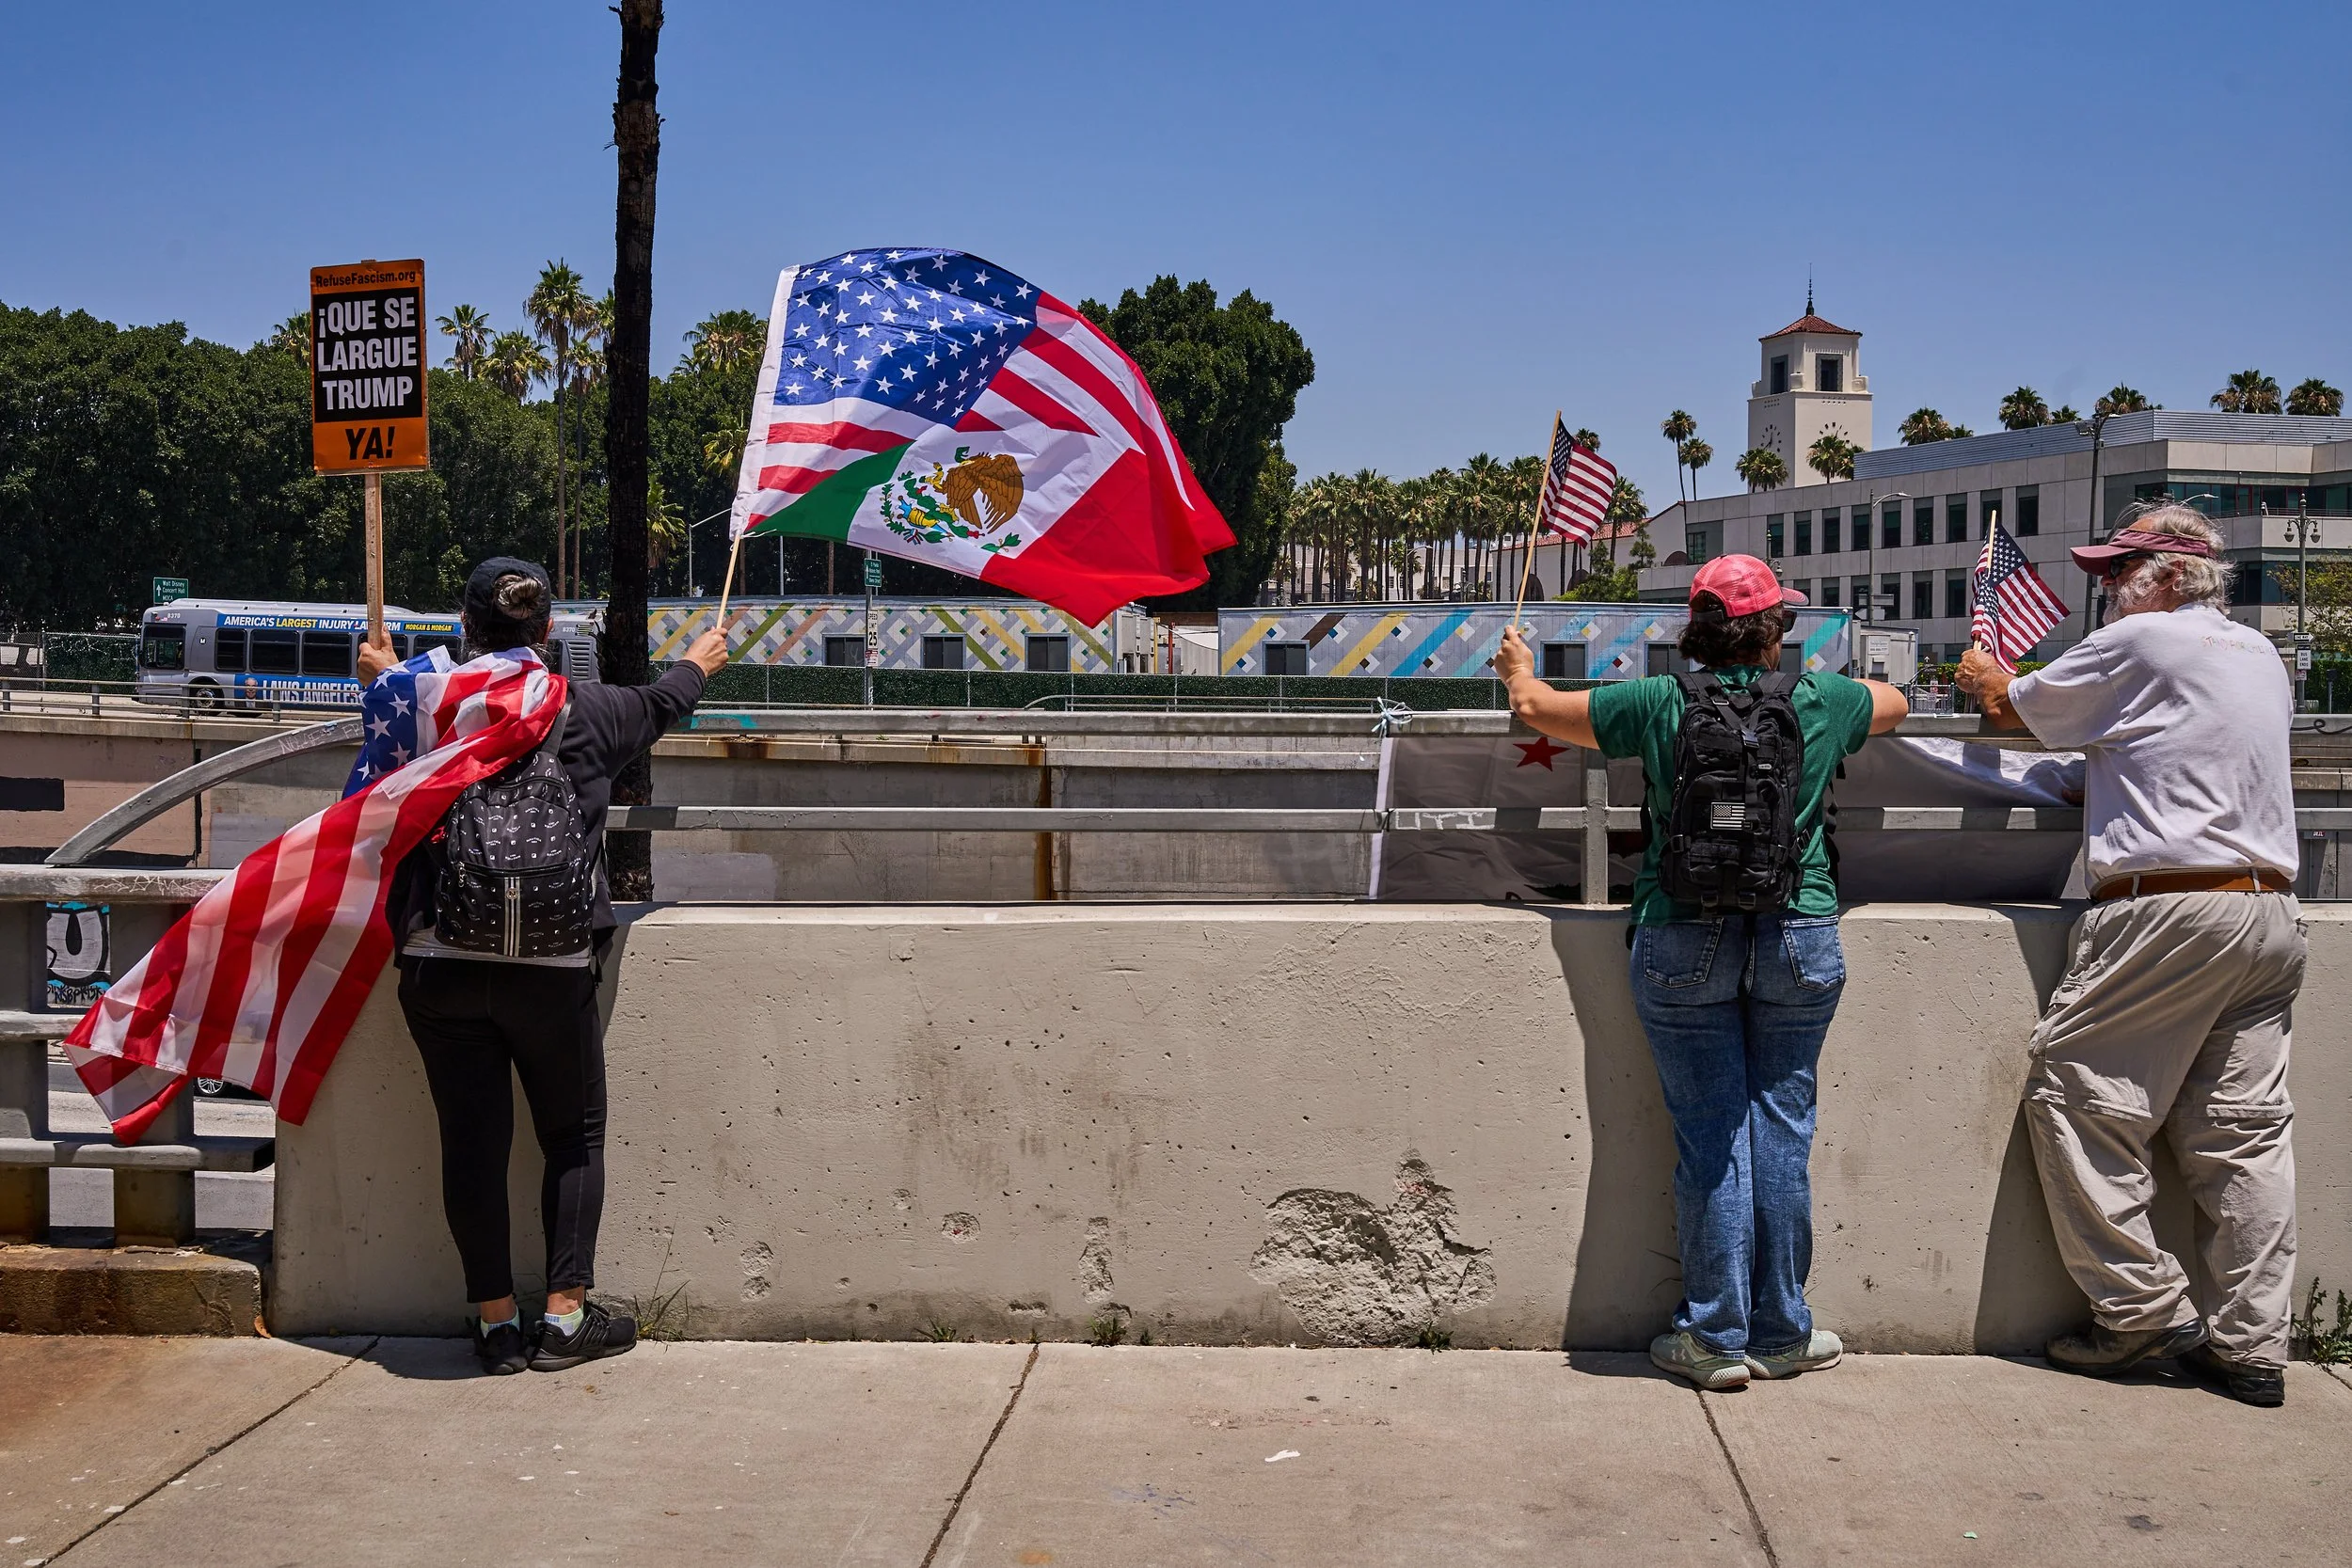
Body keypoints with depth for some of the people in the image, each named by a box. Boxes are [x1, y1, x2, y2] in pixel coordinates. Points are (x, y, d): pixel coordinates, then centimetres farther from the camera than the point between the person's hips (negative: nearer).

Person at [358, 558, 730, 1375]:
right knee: (573, 1136, 12)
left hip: (440, 966, 2)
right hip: (551, 969, -1)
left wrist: (386, 679, 45)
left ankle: (496, 1321, 15)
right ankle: (565, 1315, 12)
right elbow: (657, 706, 22)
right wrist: (697, 665, 45)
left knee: (472, 1141, 8)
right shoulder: (585, 710, 0)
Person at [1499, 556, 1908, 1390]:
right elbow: (1894, 703, 26)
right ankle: (1781, 1333, 18)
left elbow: (1537, 707, 10)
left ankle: (1717, 1337, 11)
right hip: (1799, 938, 1)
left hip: (1684, 942, -1)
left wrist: (1518, 669, 32)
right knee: (1781, 1127, 9)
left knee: (1709, 1135, 5)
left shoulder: (1661, 704, -2)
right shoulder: (1819, 700, 3)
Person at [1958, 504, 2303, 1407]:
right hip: (2272, 909, 8)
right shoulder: (2262, 656, 18)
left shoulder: (2138, 642, -5)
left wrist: (1987, 678, 30)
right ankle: (2252, 1344, 6)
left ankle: (2144, 1308, 2)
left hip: (2172, 909, -8)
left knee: (2075, 1096, 0)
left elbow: (2013, 710, 6)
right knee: (2244, 1126, 6)